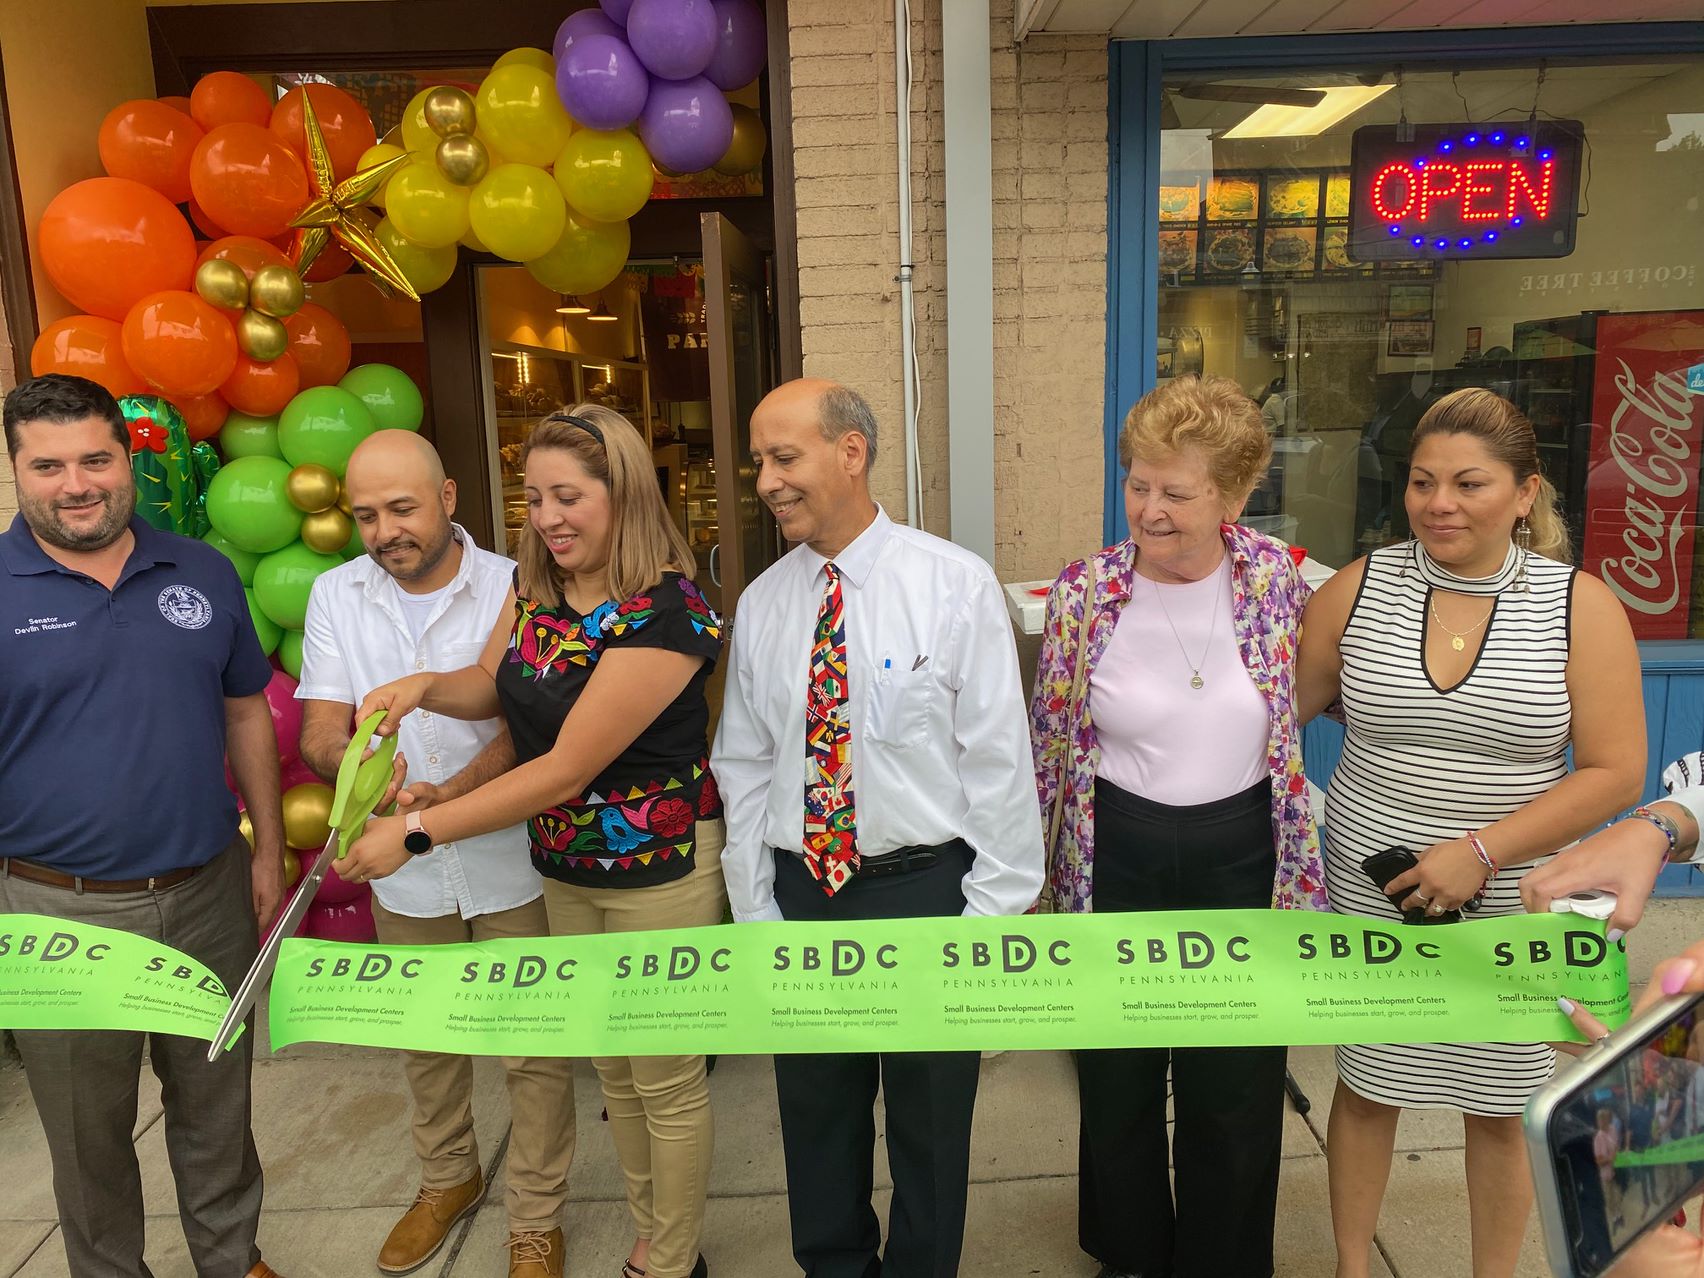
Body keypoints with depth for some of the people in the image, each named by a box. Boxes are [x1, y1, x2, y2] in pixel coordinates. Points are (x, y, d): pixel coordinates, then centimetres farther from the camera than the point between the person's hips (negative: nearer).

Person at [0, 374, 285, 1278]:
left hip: (210, 894, 3)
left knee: (216, 1107, 20)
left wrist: (269, 850, 6)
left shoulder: (203, 574, 2)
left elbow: (246, 710, 8)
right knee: (89, 1136, 16)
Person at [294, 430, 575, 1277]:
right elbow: (319, 730, -5)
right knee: (425, 1039, 22)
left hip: (510, 862, -3)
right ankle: (448, 1181, 47)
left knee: (533, 1049, 7)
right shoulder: (335, 595, -1)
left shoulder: (512, 588, -12)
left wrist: (449, 796, -32)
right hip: (404, 869, 4)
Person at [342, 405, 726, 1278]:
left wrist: (414, 832, -23)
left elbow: (567, 768, -26)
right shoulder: (534, 583, -1)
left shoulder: (662, 614, -24)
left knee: (667, 1082, 10)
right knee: (613, 1068, 21)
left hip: (660, 871, -7)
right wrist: (422, 687, -12)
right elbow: (494, 685, 11)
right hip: (564, 869, 7)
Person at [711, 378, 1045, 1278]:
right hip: (801, 892, 4)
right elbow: (744, 767, 6)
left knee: (930, 1118, 16)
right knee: (816, 1109, 20)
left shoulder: (954, 585, -11)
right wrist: (755, 912, 4)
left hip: (925, 886, -3)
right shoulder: (762, 603, 1)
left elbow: (998, 758, -10)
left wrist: (990, 911, -9)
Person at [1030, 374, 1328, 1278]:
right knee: (1117, 1077, 18)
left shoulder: (1276, 577, -8)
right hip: (1118, 856, 0)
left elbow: (1296, 709, 8)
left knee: (1236, 1085, 15)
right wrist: (1045, 868, 5)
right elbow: (1051, 746, -1)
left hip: (1241, 854, 1)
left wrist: (1297, 866, 9)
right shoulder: (1082, 594, -11)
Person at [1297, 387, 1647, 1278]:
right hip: (1371, 895, 1)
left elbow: (1615, 771, -10)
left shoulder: (1580, 606, -8)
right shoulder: (1357, 589, -4)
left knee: (1498, 1109, 14)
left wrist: (1480, 852, -16)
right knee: (1368, 1090, 14)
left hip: (1512, 908, -1)